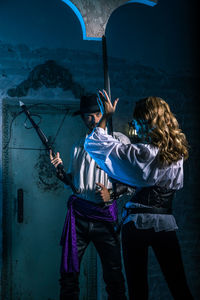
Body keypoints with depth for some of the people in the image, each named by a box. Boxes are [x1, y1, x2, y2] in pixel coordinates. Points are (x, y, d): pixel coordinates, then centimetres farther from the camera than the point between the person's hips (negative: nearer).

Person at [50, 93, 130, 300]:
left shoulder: (119, 140, 4)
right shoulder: (79, 145, 17)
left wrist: (112, 193, -13)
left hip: (105, 213, -3)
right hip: (78, 213, 3)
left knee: (113, 277, -3)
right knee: (68, 273, 2)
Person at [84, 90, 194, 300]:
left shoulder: (143, 153, -16)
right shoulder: (177, 152, 2)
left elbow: (93, 143, -11)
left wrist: (106, 116, 1)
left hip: (138, 222, -5)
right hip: (166, 221, 5)